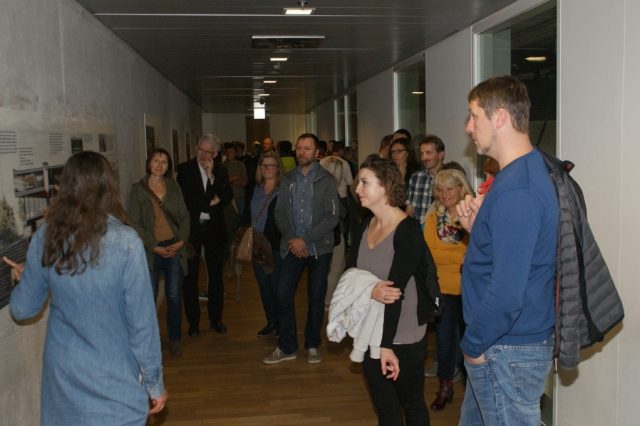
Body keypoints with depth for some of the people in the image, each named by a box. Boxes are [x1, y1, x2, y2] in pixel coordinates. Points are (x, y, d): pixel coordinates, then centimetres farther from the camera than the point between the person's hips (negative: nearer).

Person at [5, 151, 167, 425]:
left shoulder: (44, 238, -8)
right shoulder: (125, 243, -20)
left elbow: (22, 310, 3)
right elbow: (142, 323, -16)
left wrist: (24, 277, 25)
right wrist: (155, 384, -4)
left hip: (61, 383, 4)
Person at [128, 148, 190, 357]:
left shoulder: (174, 187, 8)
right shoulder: (137, 190, 0)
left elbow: (184, 216, 8)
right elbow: (135, 224, -4)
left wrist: (181, 240, -7)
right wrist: (155, 247, -10)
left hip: (175, 248, 2)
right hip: (151, 250, -2)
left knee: (174, 296, 5)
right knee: (150, 297, -1)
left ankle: (175, 339, 19)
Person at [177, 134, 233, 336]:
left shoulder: (220, 170, 5)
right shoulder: (184, 169, -1)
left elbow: (227, 197, -7)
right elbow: (184, 200, -10)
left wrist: (212, 176, -15)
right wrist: (210, 202, -10)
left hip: (214, 228, 2)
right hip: (191, 228, -2)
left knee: (216, 275, 9)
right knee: (190, 277, 4)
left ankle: (216, 319, 21)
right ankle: (193, 321, 15)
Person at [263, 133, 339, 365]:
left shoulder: (326, 180, -4)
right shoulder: (288, 179, 8)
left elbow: (331, 217, -10)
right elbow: (280, 212, 6)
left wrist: (305, 240, -15)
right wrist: (291, 239, -9)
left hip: (318, 248, -3)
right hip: (292, 247, 3)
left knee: (316, 297, 6)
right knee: (283, 295, -1)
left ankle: (312, 345, 22)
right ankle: (287, 347, 13)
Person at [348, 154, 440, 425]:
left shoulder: (408, 231, -17)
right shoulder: (364, 227, 3)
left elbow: (396, 290, -22)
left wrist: (387, 345, -24)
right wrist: (369, 290, -23)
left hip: (403, 339, -5)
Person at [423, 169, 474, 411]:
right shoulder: (433, 219, 5)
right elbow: (428, 253, -8)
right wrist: (462, 257, -16)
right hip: (443, 290, 3)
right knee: (445, 341, 10)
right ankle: (445, 388, 28)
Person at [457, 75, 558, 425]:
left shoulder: (515, 191, -26)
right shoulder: (528, 170, 8)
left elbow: (507, 292, -29)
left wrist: (473, 344, -15)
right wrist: (477, 226, 0)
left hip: (508, 352, -10)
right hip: (502, 346, 10)